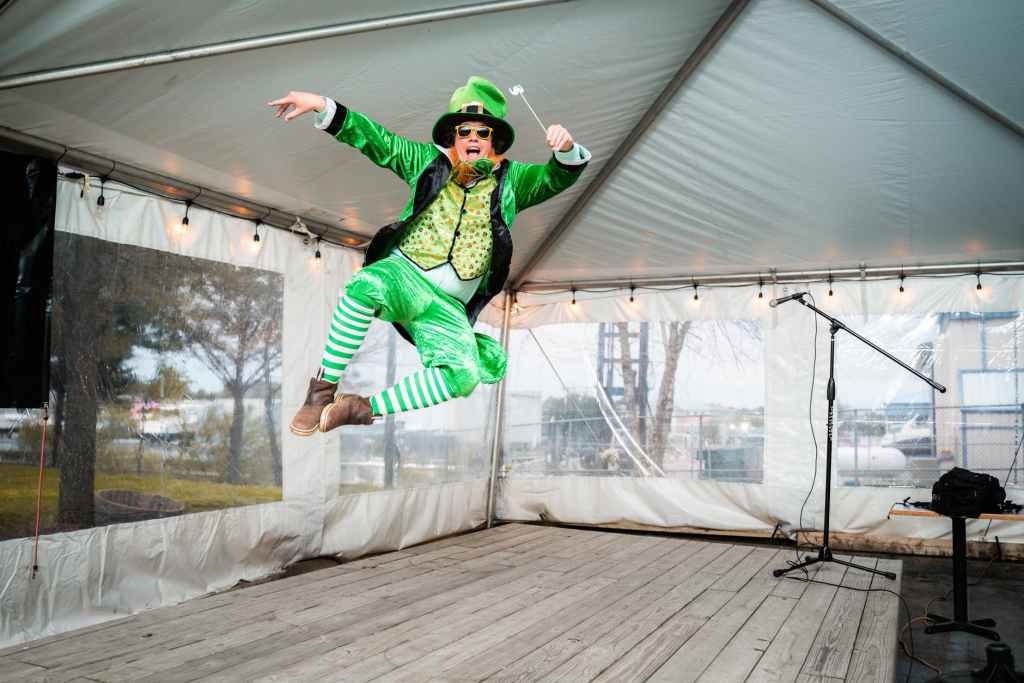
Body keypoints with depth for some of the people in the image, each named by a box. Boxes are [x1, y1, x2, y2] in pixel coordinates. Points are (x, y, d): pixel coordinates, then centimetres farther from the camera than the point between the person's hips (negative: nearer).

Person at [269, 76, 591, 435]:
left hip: (448, 307, 1)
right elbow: (375, 139, 12)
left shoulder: (511, 180, 13)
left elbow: (558, 177, 1)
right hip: (403, 274, -1)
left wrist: (566, 149, -22)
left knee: (465, 376, -26)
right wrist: (322, 106, 2)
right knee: (367, 284, -39)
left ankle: (364, 407, -13)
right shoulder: (429, 162, 12)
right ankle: (322, 390, -25)